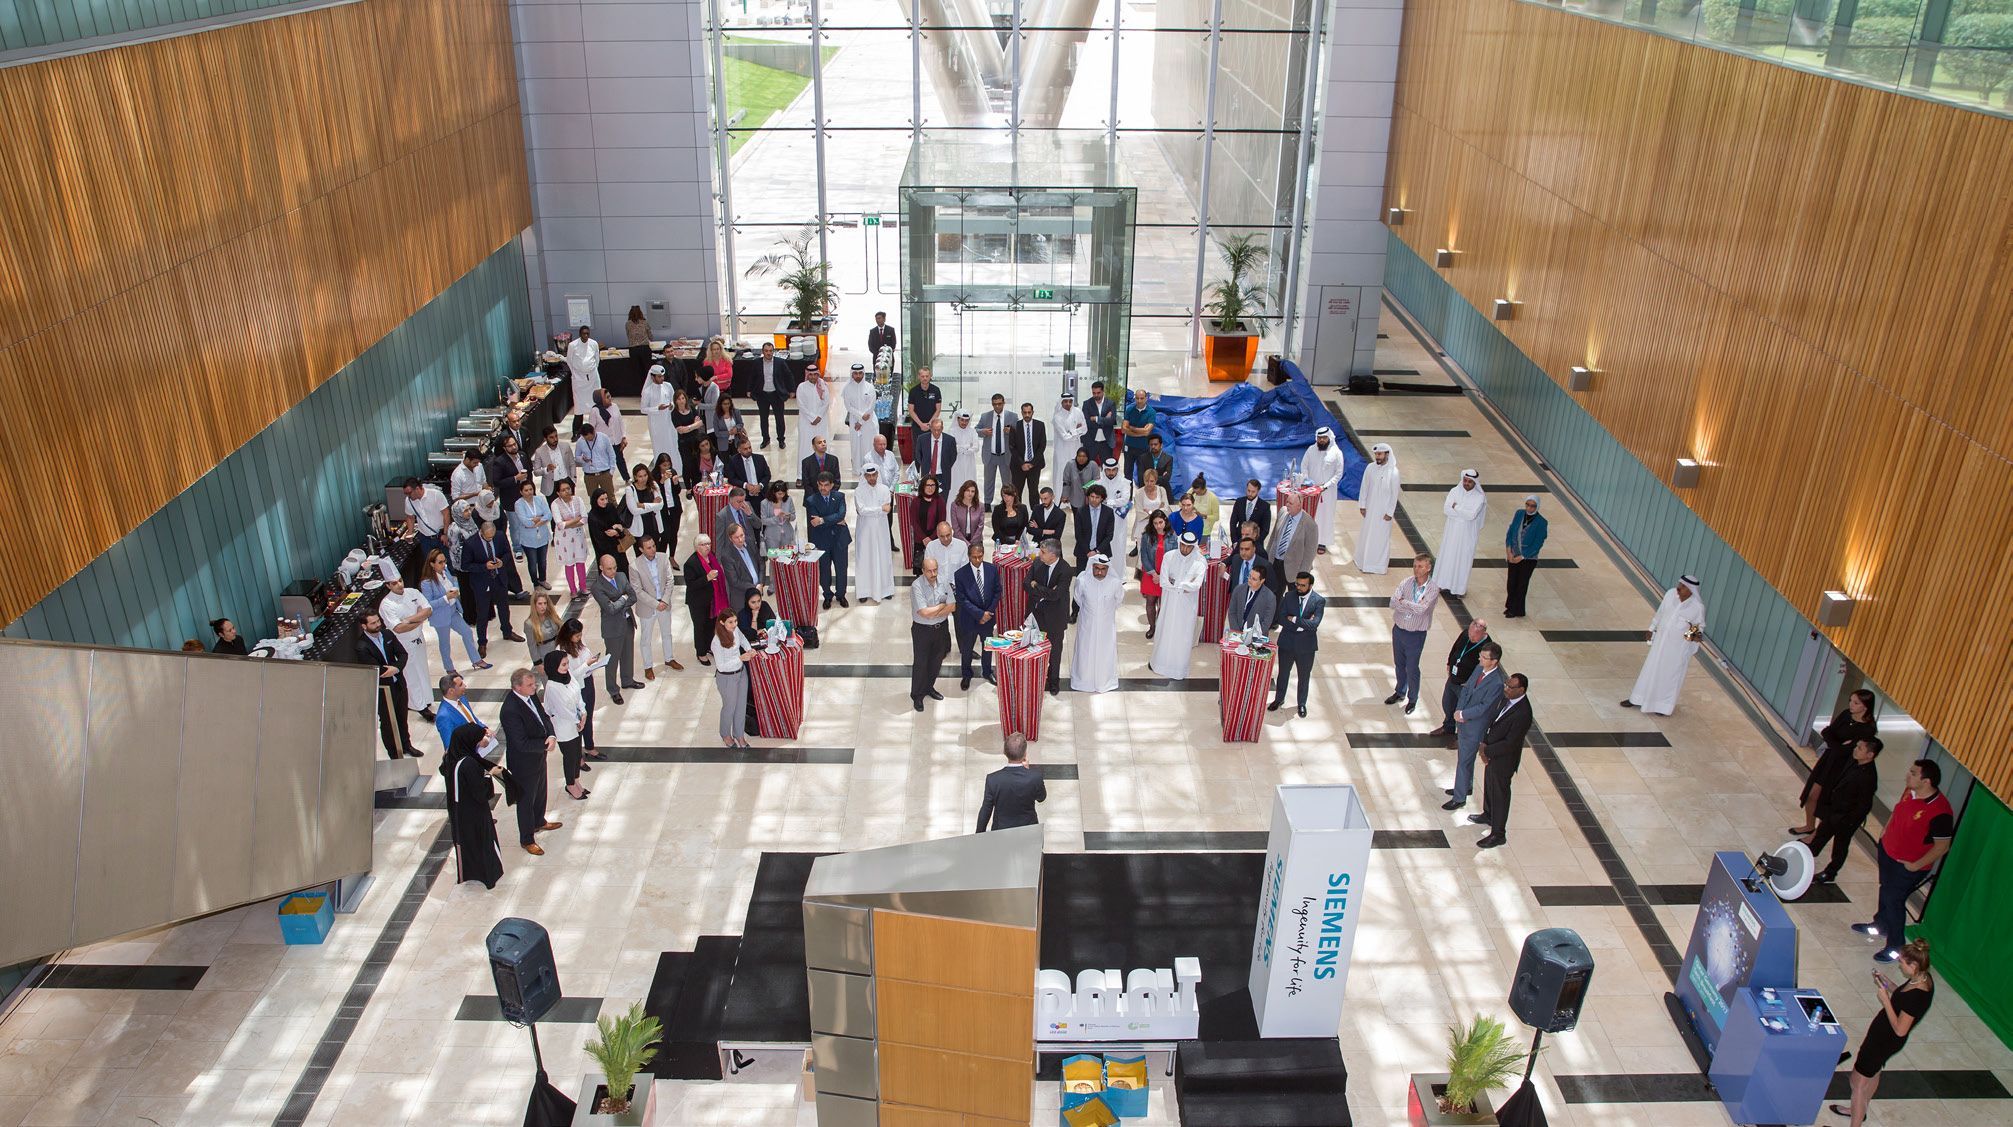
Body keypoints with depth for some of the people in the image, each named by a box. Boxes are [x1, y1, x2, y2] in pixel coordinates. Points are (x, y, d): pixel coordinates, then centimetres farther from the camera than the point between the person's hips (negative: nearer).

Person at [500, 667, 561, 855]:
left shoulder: (530, 696, -9)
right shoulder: (510, 710, -34)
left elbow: (544, 717, 2)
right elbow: (522, 744, -33)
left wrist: (551, 736, -16)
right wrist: (546, 743, -22)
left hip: (539, 755, 8)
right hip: (524, 763, -8)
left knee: (540, 792, 29)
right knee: (526, 800, 12)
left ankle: (539, 822, 54)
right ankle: (527, 840, 32)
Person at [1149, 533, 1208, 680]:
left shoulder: (1200, 561, -12)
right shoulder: (1169, 557, -6)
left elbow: (1196, 585, -21)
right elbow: (1164, 582, -11)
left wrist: (1175, 583, -14)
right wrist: (1183, 586, -14)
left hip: (1187, 605, -2)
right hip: (1169, 602, 2)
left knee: (1182, 636, 7)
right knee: (1164, 631, 16)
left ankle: (1177, 669, 21)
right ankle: (1158, 660, 37)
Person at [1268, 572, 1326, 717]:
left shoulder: (1318, 601, -15)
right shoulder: (1289, 596, -8)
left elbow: (1314, 624, -26)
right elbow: (1282, 620, -16)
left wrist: (1294, 620, -24)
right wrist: (1303, 623, -23)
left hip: (1306, 645, -2)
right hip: (1287, 642, 2)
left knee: (1304, 676, 17)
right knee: (1283, 673, 20)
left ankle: (1302, 704, 38)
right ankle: (1279, 699, 42)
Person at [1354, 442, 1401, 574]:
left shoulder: (1393, 472, -16)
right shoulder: (1370, 468, -5)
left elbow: (1394, 494, -11)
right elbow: (1364, 487, 3)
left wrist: (1390, 512, -11)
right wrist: (1362, 505, 2)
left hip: (1384, 510, -4)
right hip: (1370, 508, 4)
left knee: (1381, 537, 4)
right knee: (1366, 534, 13)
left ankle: (1377, 565, 14)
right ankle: (1364, 561, 28)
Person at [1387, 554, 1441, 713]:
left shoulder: (1433, 589, -15)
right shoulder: (1407, 582, -5)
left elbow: (1421, 609, -27)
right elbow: (1393, 603, -15)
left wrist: (1403, 601, -16)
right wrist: (1412, 606, -24)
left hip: (1416, 634, -4)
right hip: (1398, 629, 4)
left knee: (1412, 669, 7)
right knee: (1399, 664, 20)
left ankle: (1412, 699, 27)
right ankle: (1400, 692, 41)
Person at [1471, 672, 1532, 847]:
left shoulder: (1522, 714, -33)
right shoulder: (1508, 699, -7)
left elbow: (1510, 743, -29)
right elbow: (1493, 717, 6)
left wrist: (1487, 751, -19)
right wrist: (1484, 742, -4)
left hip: (1504, 759, -8)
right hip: (1492, 753, 8)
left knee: (1499, 794, 8)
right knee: (1489, 786, 28)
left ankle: (1498, 834, 24)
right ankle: (1488, 815, 51)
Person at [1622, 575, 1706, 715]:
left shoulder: (1698, 606, -19)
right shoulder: (1671, 594, -9)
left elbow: (1700, 626, -3)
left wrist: (1697, 636, -22)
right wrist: (1652, 629, 14)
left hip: (1678, 647, -4)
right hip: (1661, 640, 4)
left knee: (1670, 674, 9)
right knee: (1650, 668, 15)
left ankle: (1664, 706, 27)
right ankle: (1637, 699, 29)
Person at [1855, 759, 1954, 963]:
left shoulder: (1940, 812, -32)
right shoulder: (1910, 790, -11)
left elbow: (1942, 846, -23)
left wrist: (1916, 865, -19)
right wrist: (1885, 831, 11)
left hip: (1908, 866, -8)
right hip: (1887, 850, 8)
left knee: (1893, 900, 4)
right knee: (1885, 890, 26)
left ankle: (1896, 948, 23)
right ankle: (1881, 925, 51)